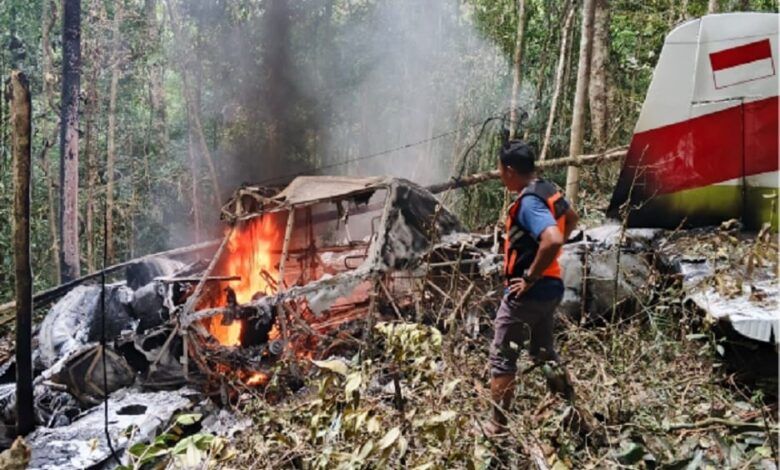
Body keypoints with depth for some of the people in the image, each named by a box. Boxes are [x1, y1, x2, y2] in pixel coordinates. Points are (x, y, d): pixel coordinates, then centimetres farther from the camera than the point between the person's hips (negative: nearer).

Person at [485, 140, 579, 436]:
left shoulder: (528, 203, -23)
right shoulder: (548, 190, 6)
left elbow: (553, 240, -37)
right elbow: (572, 219, 25)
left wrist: (530, 277, -26)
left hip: (528, 292, -9)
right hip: (550, 287, 9)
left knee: (502, 358, 3)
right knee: (544, 352, 23)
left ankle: (498, 427, 12)